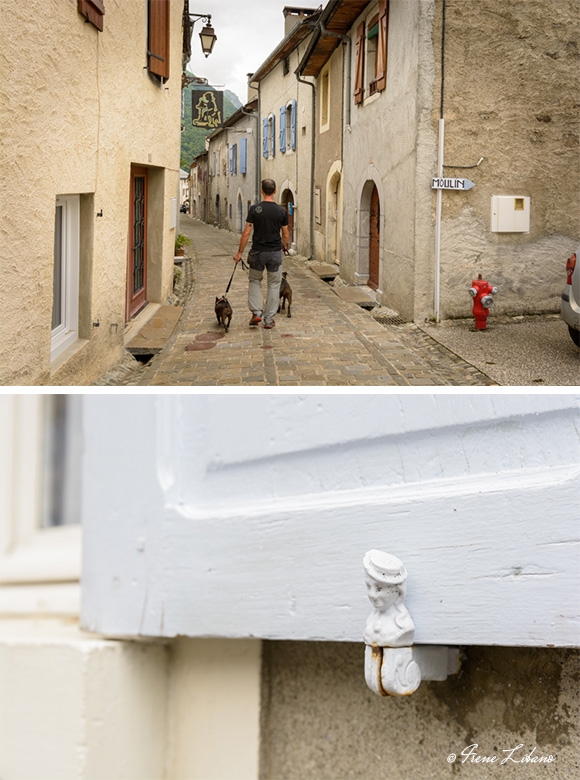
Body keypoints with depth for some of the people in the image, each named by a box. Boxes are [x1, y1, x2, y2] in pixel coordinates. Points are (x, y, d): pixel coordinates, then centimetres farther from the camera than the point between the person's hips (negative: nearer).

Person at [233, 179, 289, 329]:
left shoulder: (255, 209, -8)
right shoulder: (282, 211, -5)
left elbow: (246, 233, -8)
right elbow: (285, 234, 4)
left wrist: (239, 252, 1)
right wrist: (284, 245, 27)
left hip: (258, 252, 0)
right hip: (275, 252, 0)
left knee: (255, 280, 20)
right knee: (274, 284, 11)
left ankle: (256, 312, 5)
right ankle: (269, 319, 10)